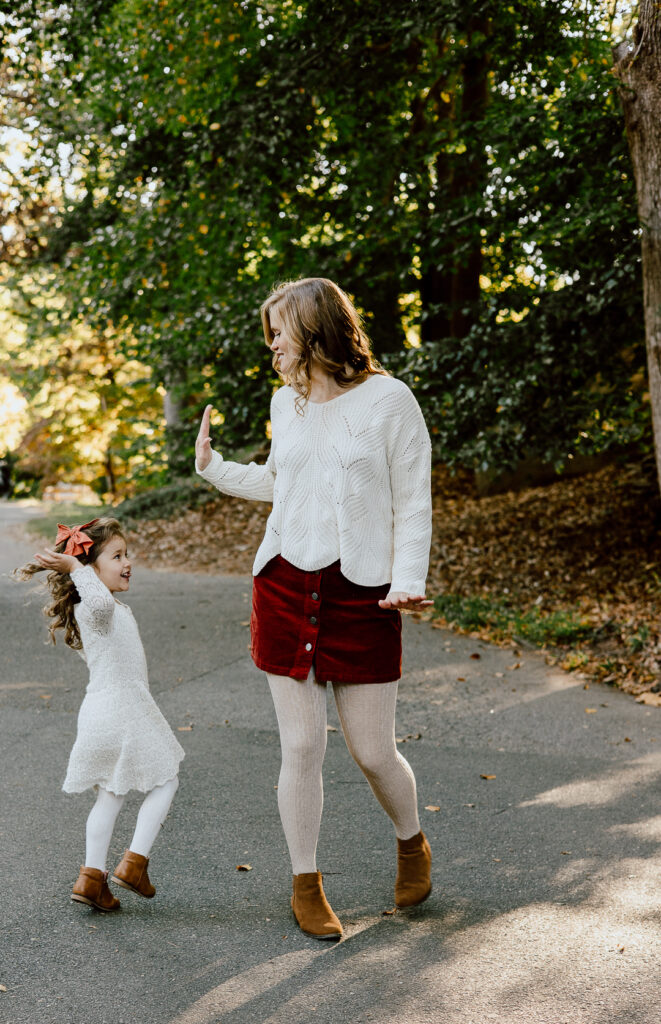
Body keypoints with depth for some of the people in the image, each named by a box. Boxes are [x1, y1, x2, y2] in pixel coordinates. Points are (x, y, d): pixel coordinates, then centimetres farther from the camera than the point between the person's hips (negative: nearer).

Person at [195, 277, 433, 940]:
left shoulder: (388, 400, -4)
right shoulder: (286, 402, 11)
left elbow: (412, 503, -3)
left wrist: (408, 580, -14)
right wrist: (213, 467, 24)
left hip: (361, 593, -4)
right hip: (285, 586, 4)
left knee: (373, 753, 2)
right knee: (301, 747, 4)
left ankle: (411, 844, 33)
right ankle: (305, 885, 20)